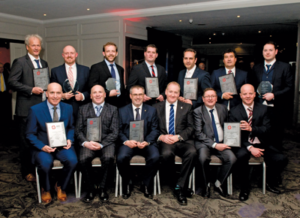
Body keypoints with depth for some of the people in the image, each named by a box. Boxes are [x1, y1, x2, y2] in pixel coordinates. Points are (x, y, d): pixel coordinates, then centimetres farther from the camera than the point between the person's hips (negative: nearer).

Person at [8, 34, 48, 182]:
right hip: (26, 108, -6)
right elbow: (12, 82, -10)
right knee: (26, 142, 3)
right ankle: (27, 171, 15)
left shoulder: (44, 63, 17)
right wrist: (31, 90, -18)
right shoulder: (20, 62, -2)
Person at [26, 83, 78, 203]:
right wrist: (42, 147, -17)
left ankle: (60, 186, 5)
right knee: (45, 163, -33)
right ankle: (46, 190, 3)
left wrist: (69, 140, -5)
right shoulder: (35, 110, -3)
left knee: (72, 160, -27)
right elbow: (30, 134, -1)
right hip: (43, 147, -2)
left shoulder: (68, 108, 7)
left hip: (63, 145, 3)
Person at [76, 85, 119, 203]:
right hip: (88, 143, 1)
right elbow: (78, 130, 8)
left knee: (108, 158, -32)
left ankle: (103, 189, -10)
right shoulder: (83, 109, 16)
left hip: (106, 142, -1)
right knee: (83, 159, -29)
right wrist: (85, 142, -12)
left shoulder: (113, 109, 13)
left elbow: (114, 132, 3)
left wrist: (101, 144, -12)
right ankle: (90, 190, -7)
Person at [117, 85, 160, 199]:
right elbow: (119, 130, 5)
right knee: (121, 158, -30)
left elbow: (155, 130, 5)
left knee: (155, 157, -29)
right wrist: (126, 141, -15)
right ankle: (126, 185, -3)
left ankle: (146, 185, -4)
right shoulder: (122, 111, 13)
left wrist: (147, 142, -14)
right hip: (128, 142, 0)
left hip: (146, 143, 1)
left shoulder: (152, 110, 14)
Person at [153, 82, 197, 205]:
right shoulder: (156, 107, 16)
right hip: (164, 140, -1)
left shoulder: (186, 107, 18)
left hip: (182, 140, 1)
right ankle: (179, 186, -13)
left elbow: (190, 128, 8)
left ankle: (179, 187, -18)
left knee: (192, 152, -33)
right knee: (166, 154, -35)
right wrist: (161, 137, -11)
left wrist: (178, 136, -10)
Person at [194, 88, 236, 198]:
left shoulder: (222, 108, 12)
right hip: (204, 143, -3)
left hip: (221, 143, 4)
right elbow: (198, 133, -8)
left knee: (232, 158, -24)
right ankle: (206, 185, -6)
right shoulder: (198, 111, -1)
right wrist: (214, 145, -17)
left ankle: (219, 183, 0)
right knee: (203, 158, -34)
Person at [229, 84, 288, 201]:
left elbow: (266, 128, -3)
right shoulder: (234, 111, 0)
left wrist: (251, 128, -23)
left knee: (281, 159, -18)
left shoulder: (263, 109, 7)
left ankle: (270, 182, 12)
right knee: (241, 156, -35)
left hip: (262, 143, 3)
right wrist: (250, 148, -20)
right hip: (243, 144, -3)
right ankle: (244, 187, -10)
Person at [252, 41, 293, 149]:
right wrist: (256, 95, -3)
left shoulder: (284, 67, 2)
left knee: (276, 139, 3)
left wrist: (274, 95, -14)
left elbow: (289, 87, -3)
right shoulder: (256, 68, 13)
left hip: (277, 109, -3)